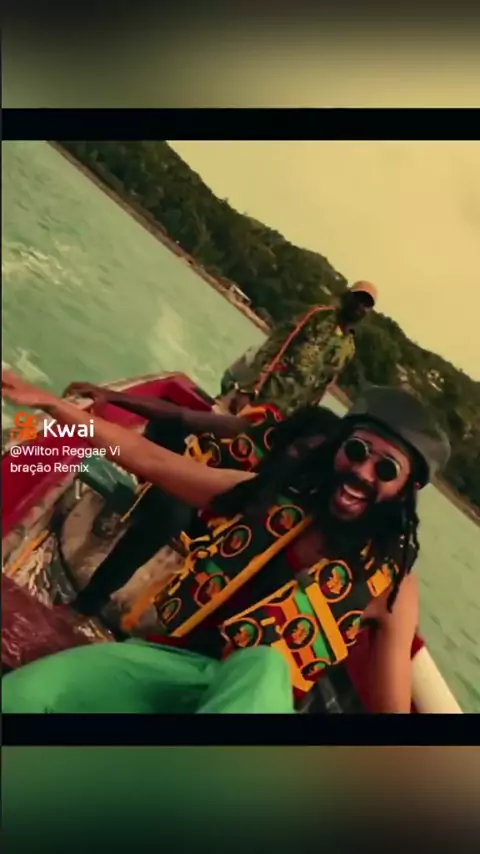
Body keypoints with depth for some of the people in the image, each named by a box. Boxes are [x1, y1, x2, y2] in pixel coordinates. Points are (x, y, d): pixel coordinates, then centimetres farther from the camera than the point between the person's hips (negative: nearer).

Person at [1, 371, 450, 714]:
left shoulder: (388, 582, 1)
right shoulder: (265, 494, 7)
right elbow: (147, 458, 10)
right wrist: (49, 402, 11)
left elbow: (391, 703, 1)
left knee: (264, 665, -41)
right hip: (170, 658, 3)